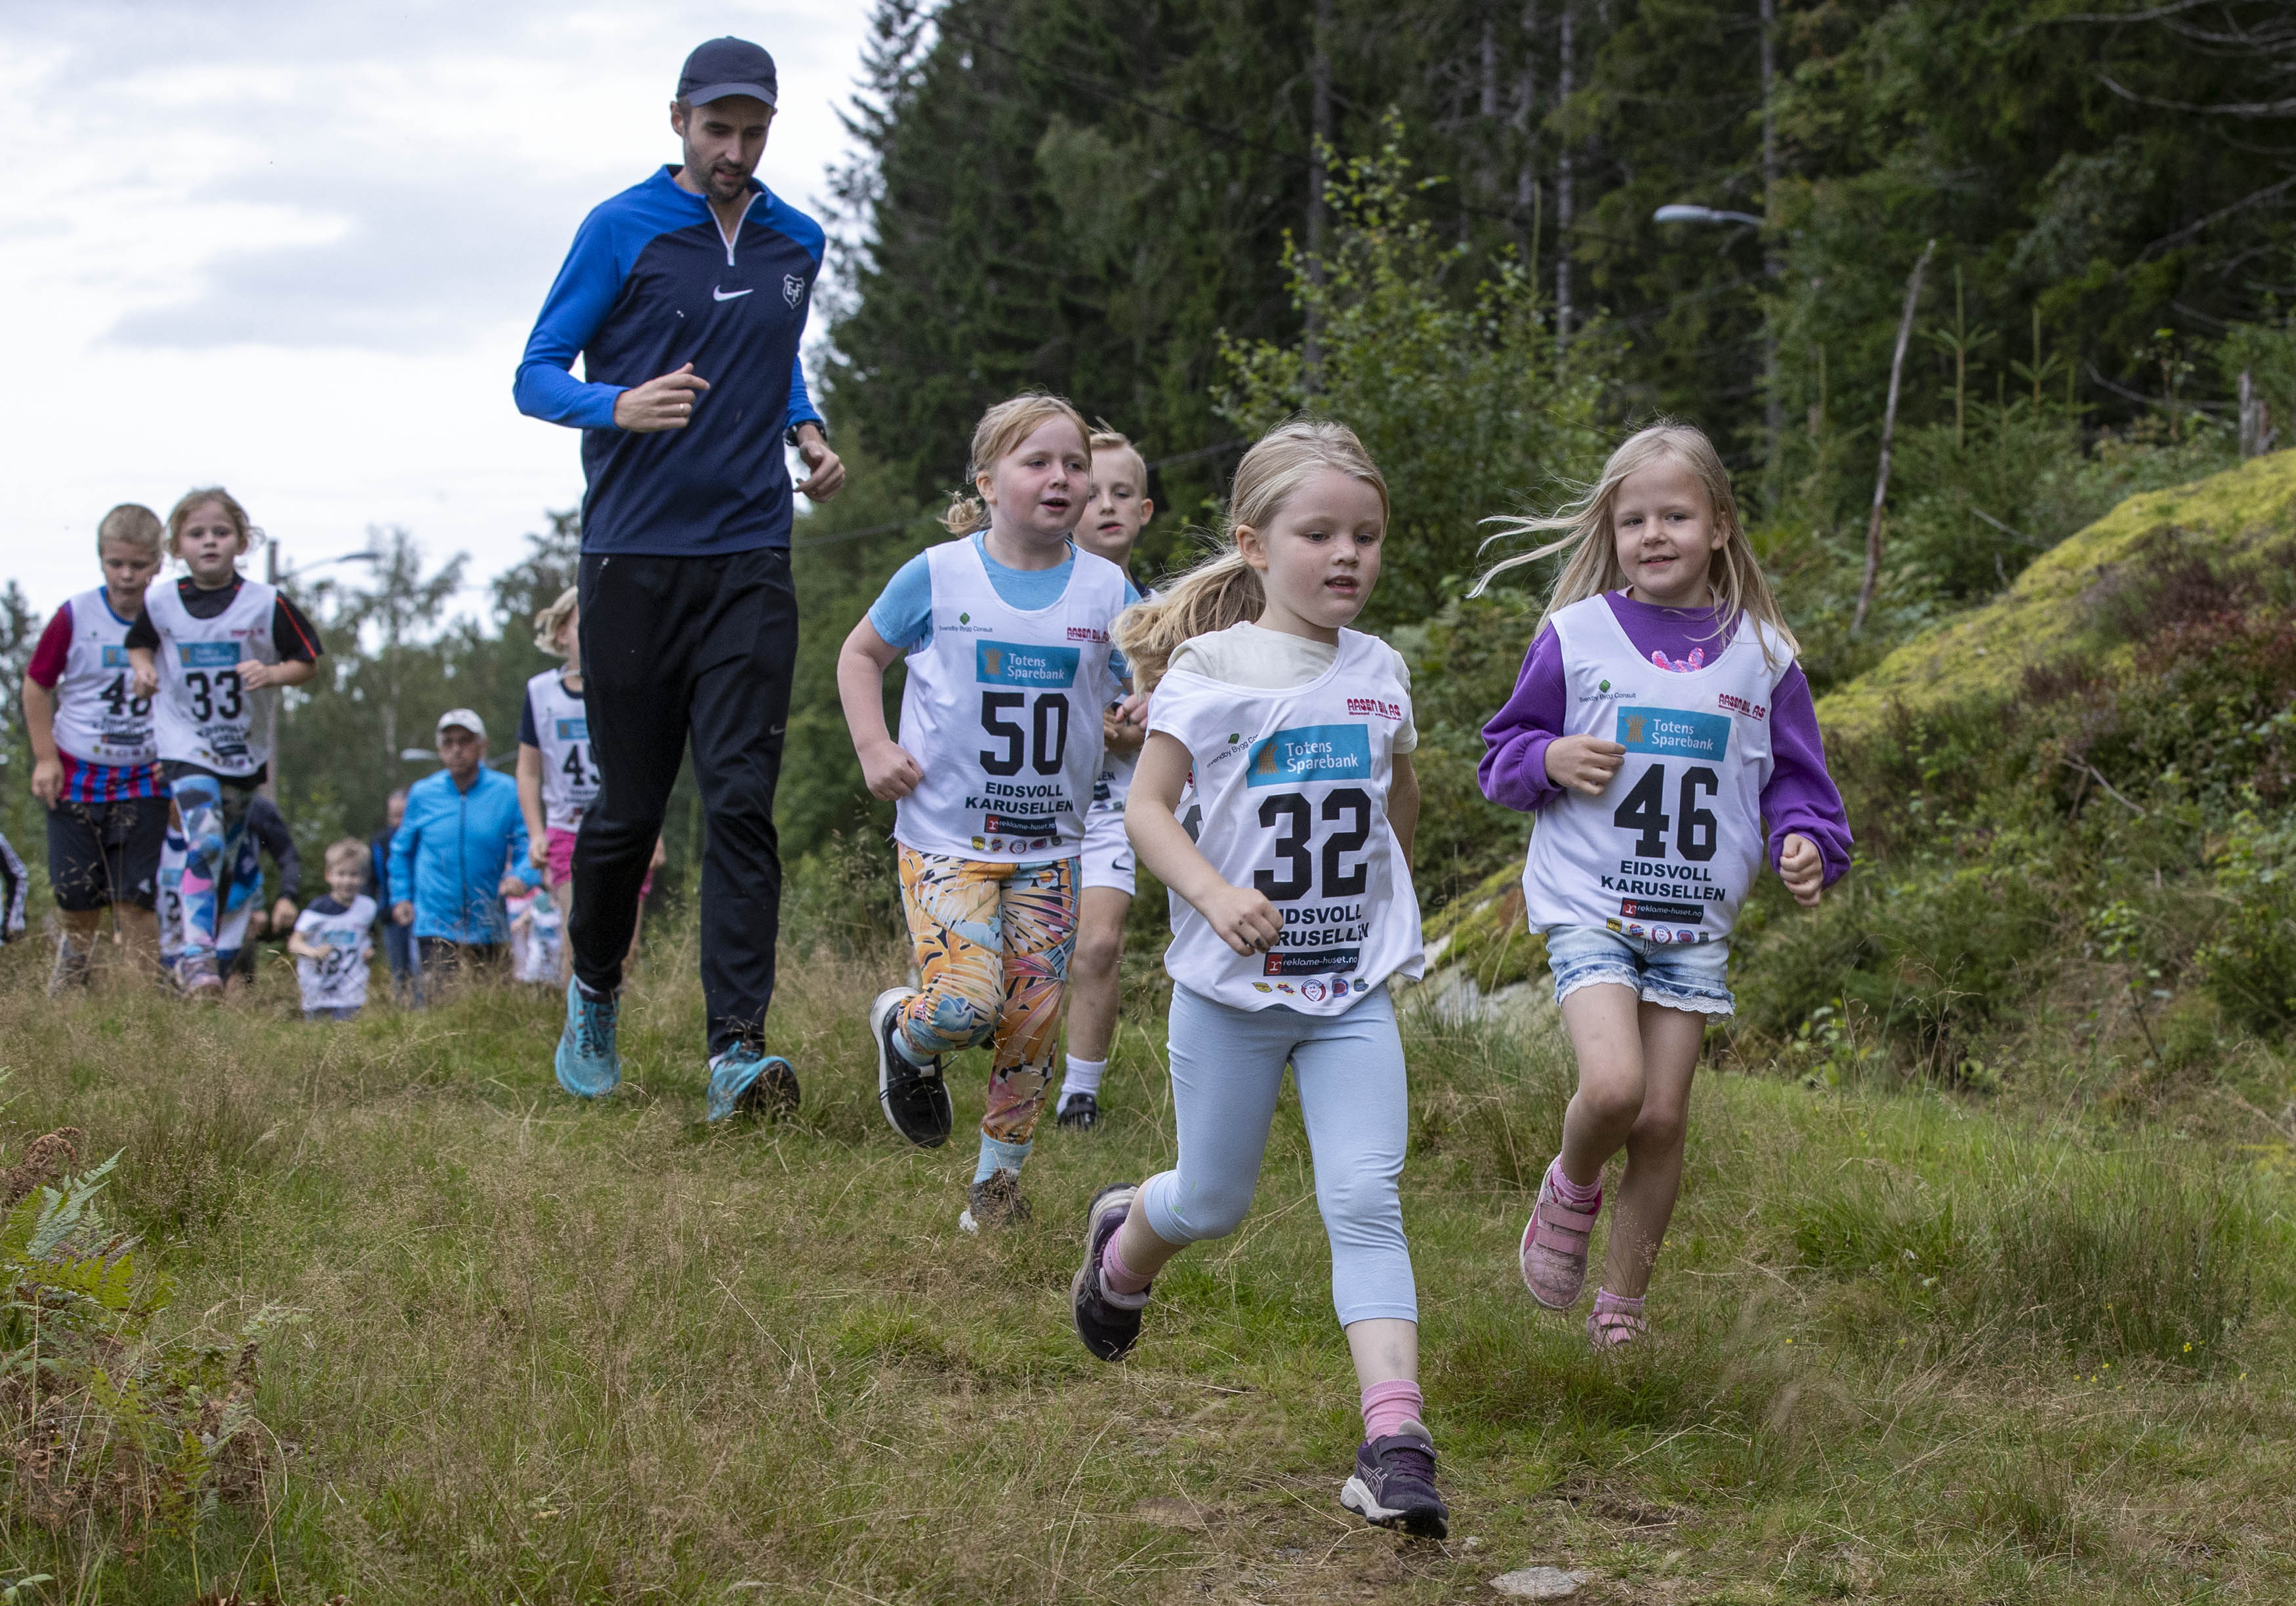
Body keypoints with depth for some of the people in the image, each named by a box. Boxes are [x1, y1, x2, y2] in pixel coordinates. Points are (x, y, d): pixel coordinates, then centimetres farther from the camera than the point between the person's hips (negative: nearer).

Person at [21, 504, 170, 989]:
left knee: (135, 897, -7)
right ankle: (72, 965, 36)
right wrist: (45, 758, 0)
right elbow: (36, 685, 4)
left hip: (144, 779, -1)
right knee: (76, 893, 9)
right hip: (77, 775, 1)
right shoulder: (75, 617, -7)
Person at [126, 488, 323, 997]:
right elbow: (139, 643, 16)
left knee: (228, 854, 16)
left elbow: (308, 662, -2)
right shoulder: (160, 603, -5)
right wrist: (143, 668, -5)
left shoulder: (267, 603, -9)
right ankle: (197, 956, -24)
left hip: (245, 752, 2)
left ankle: (218, 949, 33)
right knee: (204, 843, -21)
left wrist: (272, 674, -21)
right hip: (186, 748, -2)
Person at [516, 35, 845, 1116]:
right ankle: (594, 996, 31)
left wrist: (808, 433, 9)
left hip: (749, 559, 2)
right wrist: (618, 406, -21)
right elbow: (535, 376, -1)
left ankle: (737, 1051, -14)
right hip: (634, 558, -2)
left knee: (741, 801, -9)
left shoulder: (797, 244, 12)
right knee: (629, 806, 6)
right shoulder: (619, 231, -1)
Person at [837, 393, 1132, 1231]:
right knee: (965, 1004, -18)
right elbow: (860, 655, 10)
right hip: (944, 837, -3)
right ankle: (903, 1032, 19)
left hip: (1048, 847, 3)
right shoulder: (939, 576, -5)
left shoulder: (1106, 589, 1)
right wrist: (874, 747, -4)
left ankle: (997, 1182, 21)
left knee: (1032, 1021, 1)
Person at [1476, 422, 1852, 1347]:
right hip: (1587, 905, -2)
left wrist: (1808, 842, -8)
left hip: (1695, 921, 3)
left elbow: (1794, 775, 12)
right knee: (1613, 1086, -22)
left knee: (1663, 1118, 3)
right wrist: (1549, 760, -14)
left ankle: (1623, 1304, 20)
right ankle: (1570, 1190, 12)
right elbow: (1503, 755, 8)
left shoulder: (1759, 653, 4)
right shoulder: (1576, 637, -1)